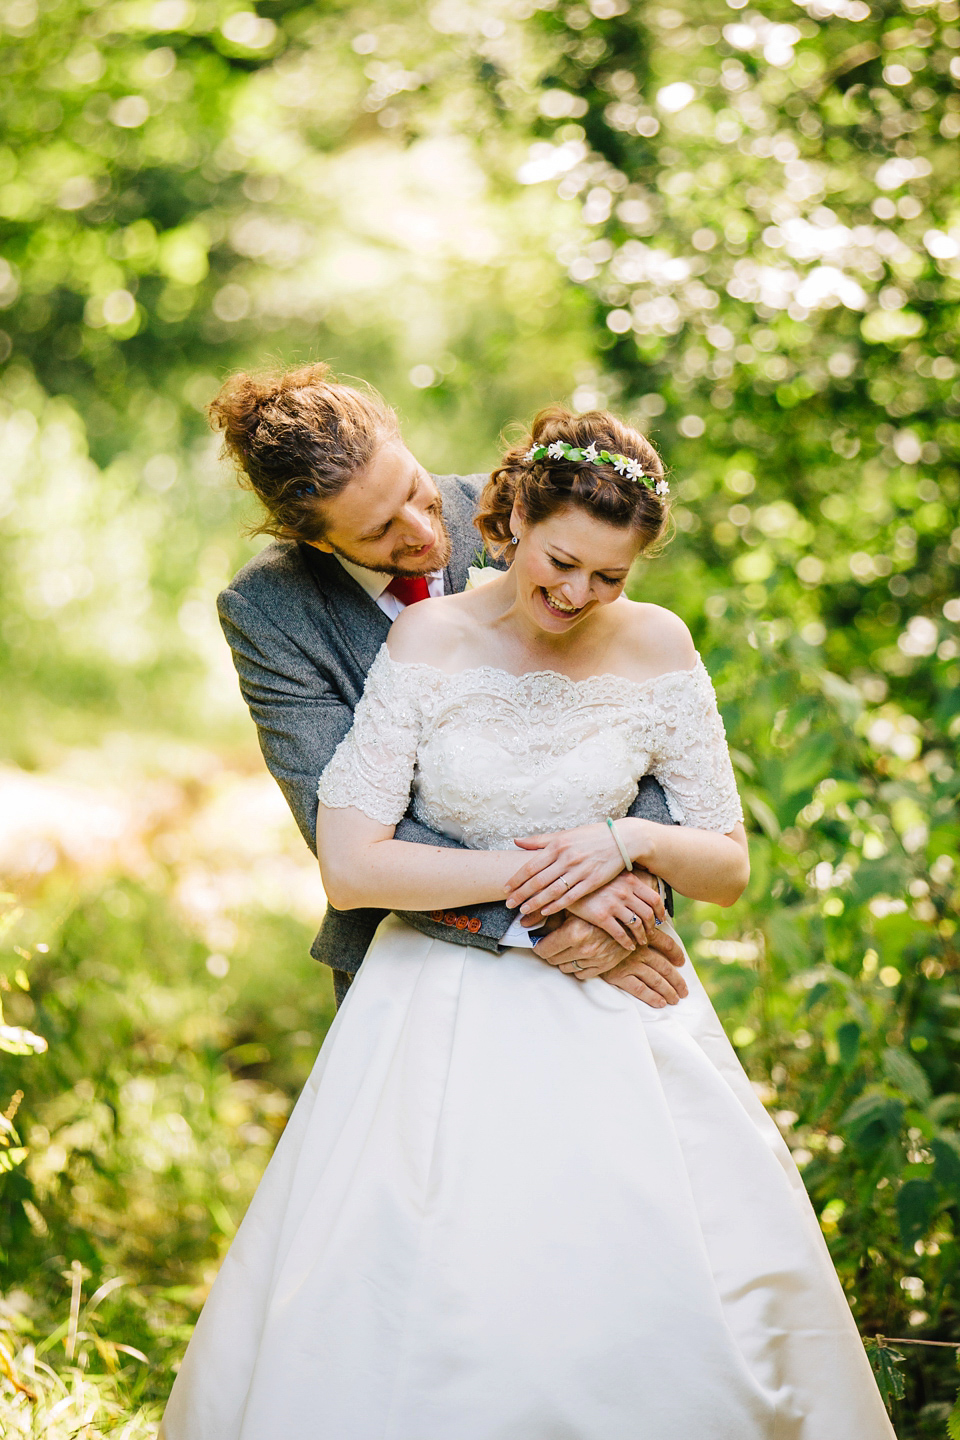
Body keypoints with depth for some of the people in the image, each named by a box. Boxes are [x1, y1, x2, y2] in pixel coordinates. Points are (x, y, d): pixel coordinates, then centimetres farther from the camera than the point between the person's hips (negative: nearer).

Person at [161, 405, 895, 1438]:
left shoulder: (656, 648, 0)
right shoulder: (431, 640, -6)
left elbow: (729, 867, 6)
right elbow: (349, 865, -11)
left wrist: (633, 841, -13)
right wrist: (524, 871, -14)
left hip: (616, 1008, 2)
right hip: (447, 1013, -2)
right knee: (411, 1319, -13)